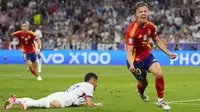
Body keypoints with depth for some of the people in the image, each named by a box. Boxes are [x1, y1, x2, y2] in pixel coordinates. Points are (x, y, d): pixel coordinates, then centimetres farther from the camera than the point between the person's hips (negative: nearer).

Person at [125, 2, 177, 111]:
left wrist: (168, 53, 6)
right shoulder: (131, 29, -28)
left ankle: (160, 100, 0)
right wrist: (131, 65, -48)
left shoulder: (150, 26, -8)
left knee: (159, 74, -18)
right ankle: (141, 93, 49)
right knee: (144, 83, 9)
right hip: (136, 59, -4)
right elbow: (129, 51, -31)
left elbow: (157, 41, 10)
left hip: (147, 55, 4)